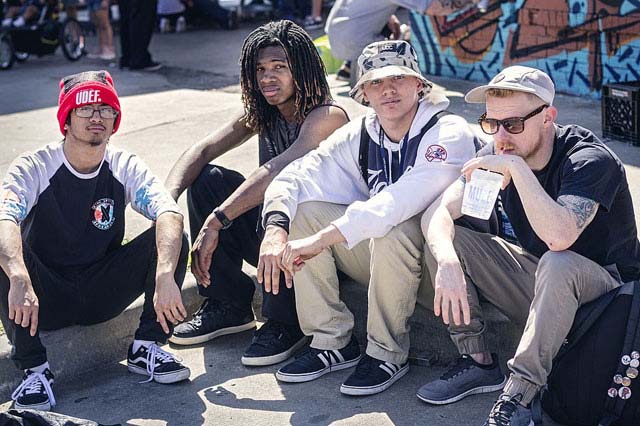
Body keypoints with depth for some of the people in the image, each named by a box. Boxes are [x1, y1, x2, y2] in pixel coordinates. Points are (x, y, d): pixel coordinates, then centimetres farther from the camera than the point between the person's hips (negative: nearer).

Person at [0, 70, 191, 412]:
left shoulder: (125, 168, -7)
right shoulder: (34, 168, -13)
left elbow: (169, 213, -25)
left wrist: (166, 275, -45)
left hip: (103, 294, 2)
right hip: (46, 300, -2)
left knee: (170, 238, -19)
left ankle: (146, 348, -9)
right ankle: (34, 369, -22)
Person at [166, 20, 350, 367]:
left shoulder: (328, 116, -19)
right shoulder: (261, 115, 4)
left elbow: (276, 171, -34)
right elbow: (203, 150, -9)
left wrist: (214, 222, -41)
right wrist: (167, 199, -28)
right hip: (272, 234, 7)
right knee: (207, 179, -9)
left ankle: (286, 322, -14)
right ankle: (227, 304, -3)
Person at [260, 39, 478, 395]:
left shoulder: (450, 134, -20)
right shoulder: (359, 137, -1)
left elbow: (403, 201, -36)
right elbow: (294, 178, -7)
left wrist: (323, 238, -39)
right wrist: (276, 229, -28)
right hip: (385, 261, 6)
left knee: (392, 229, -35)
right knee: (306, 209, -12)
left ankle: (387, 353, -16)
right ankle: (333, 342, -6)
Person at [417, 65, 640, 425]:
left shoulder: (591, 161, -24)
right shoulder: (498, 154, -6)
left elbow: (559, 237, -41)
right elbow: (437, 213, -14)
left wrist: (517, 167, -39)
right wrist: (447, 263, -33)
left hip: (603, 289, -6)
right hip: (535, 282, 6)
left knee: (558, 264, -39)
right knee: (446, 240, -10)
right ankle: (479, 363, -5)